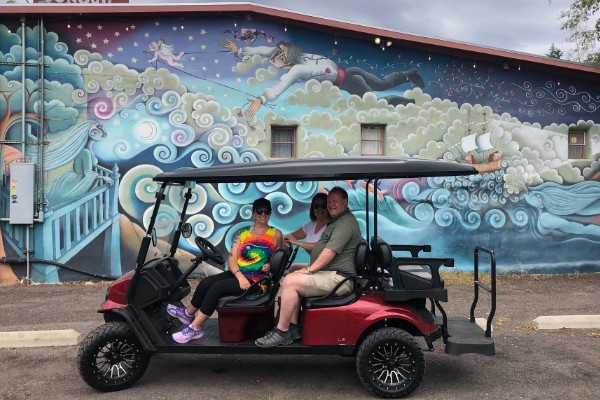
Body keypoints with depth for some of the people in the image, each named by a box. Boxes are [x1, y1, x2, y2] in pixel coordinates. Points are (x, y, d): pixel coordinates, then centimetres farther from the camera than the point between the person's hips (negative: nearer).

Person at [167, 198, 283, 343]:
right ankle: (189, 313, 11)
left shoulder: (276, 234, 3)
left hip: (257, 280, -4)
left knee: (217, 287, -23)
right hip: (238, 274, 5)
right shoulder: (243, 233, 10)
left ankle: (195, 328, -12)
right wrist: (240, 276, -15)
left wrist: (270, 265, -15)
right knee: (205, 283, -16)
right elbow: (231, 258, 2)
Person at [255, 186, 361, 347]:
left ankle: (281, 332, -10)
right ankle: (293, 327, 7)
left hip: (338, 278, -11)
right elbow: (322, 248, 29)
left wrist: (310, 270, -19)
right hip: (328, 274, 11)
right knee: (291, 278, 9)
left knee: (291, 283, -20)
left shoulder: (346, 222, -12)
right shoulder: (336, 222, 23)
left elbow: (330, 251, -22)